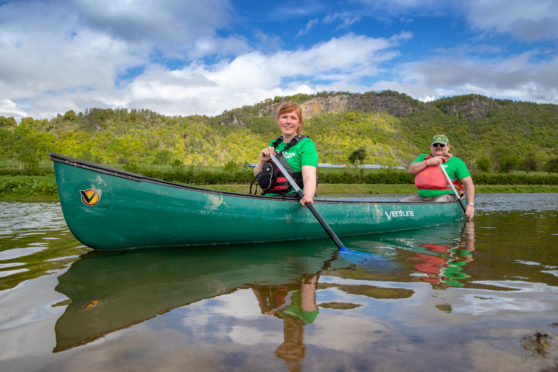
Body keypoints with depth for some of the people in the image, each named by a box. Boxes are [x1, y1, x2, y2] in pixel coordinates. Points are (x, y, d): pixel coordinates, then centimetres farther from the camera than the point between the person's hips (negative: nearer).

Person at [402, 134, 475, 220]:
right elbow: (411, 170, 0)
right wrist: (428, 162, -11)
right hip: (422, 197, 4)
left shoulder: (456, 162, 6)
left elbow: (468, 183, 1)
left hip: (444, 196, -4)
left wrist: (470, 205, -11)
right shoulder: (423, 157, 16)